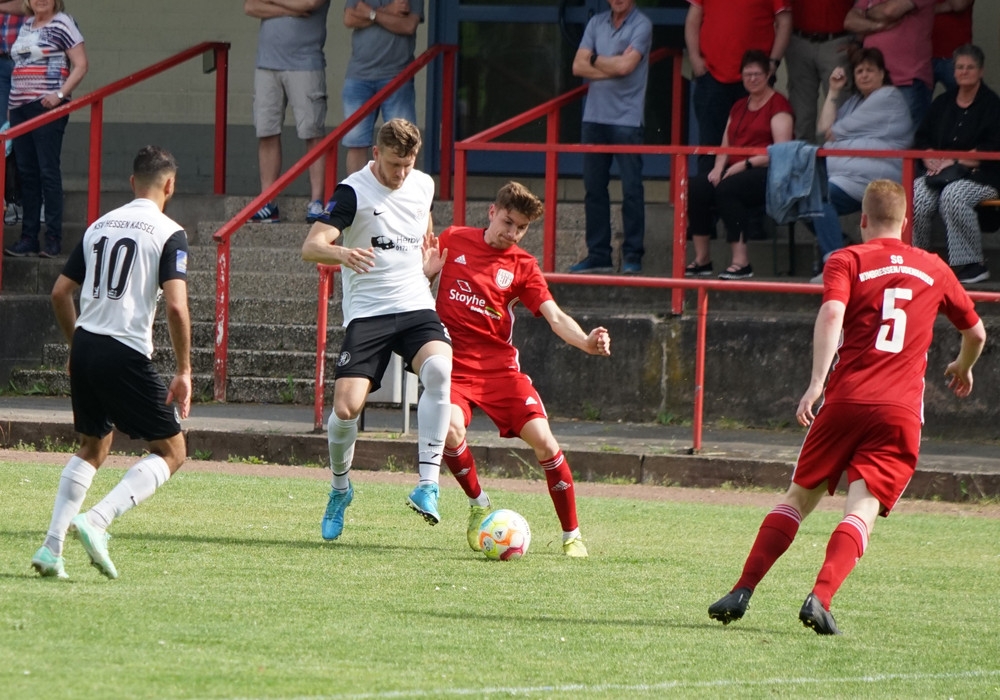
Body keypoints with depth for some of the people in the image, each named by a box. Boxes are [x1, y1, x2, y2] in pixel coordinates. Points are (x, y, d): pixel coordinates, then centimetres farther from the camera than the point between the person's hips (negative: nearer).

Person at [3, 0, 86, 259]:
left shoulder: (62, 24, -5)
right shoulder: (26, 24, 16)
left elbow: (80, 65, -9)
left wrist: (60, 94, -19)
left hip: (47, 107, -7)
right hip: (19, 107, 7)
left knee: (48, 172, -8)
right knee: (26, 173, 7)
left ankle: (53, 238, -6)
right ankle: (29, 236, 11)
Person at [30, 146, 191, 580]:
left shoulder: (99, 226, 14)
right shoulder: (169, 234, -6)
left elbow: (60, 292, 15)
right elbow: (175, 305, -16)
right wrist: (183, 372, -10)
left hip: (85, 348, 7)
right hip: (127, 355, -7)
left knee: (92, 448, 24)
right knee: (171, 451, 5)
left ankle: (51, 547, 13)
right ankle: (96, 521, -14)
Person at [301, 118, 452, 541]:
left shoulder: (423, 185, 8)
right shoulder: (354, 192, -9)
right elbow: (311, 247, -20)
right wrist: (342, 253, -40)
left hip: (417, 307, 3)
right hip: (367, 312, -3)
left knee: (439, 369, -29)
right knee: (346, 407, -14)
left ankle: (428, 482, -28)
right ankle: (339, 488, 18)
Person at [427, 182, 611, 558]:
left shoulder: (522, 266, 3)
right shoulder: (453, 241, 5)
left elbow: (556, 318, -6)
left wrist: (585, 341, -26)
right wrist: (429, 269, -6)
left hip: (500, 365, 1)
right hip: (454, 363, 0)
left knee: (542, 439, -14)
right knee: (451, 429, -28)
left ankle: (572, 535, 1)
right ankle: (478, 505, 2)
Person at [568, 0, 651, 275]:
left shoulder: (641, 25, -4)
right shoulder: (596, 23, 11)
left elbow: (626, 65, -16)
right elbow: (578, 67, 4)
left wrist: (596, 60, 0)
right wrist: (613, 66, -7)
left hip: (626, 120, -5)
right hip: (594, 116, 5)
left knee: (631, 189, -5)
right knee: (594, 188, 6)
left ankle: (632, 256, -1)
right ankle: (598, 255, 12)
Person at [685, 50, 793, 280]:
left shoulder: (778, 104, -1)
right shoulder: (739, 108, 23)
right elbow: (726, 146, 21)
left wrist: (745, 164, -18)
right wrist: (719, 167, -1)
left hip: (766, 172, -7)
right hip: (733, 170, 7)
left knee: (727, 189, -34)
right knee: (695, 187, -18)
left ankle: (741, 262, -33)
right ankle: (702, 259, -16)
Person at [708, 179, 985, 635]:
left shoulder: (847, 261, 8)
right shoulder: (933, 269, 17)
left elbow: (831, 313, -13)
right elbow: (976, 332, 29)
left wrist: (817, 382, -22)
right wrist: (963, 368, 51)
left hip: (846, 398, 0)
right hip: (902, 410, 0)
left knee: (799, 497, 12)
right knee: (862, 510, -7)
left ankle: (742, 592, 5)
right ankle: (820, 597, -28)